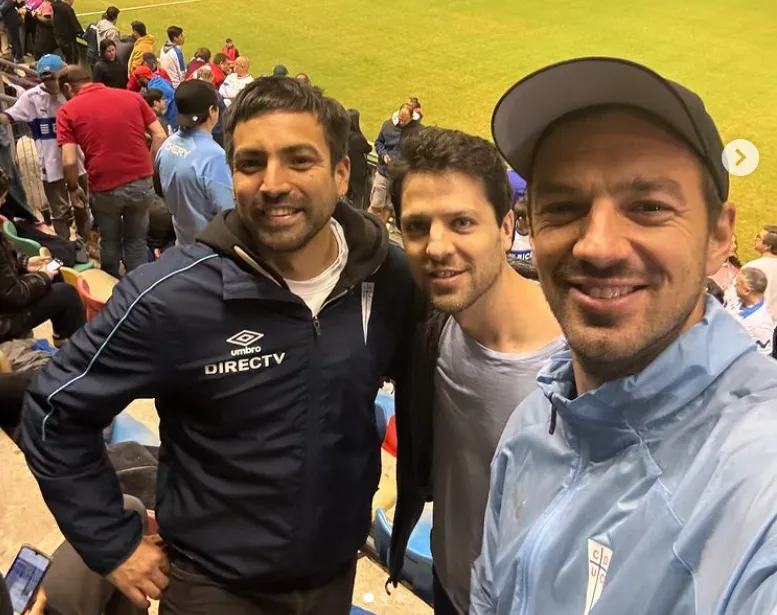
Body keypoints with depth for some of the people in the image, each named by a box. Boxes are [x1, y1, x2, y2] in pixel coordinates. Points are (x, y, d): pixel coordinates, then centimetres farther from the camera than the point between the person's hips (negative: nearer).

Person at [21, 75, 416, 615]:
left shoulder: (390, 278, -13)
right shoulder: (171, 297, -24)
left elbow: (419, 391, 5)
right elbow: (55, 414, -12)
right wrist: (113, 546, -9)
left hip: (337, 567, 4)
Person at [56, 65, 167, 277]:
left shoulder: (68, 111, -2)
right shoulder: (132, 96, 6)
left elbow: (69, 161, -10)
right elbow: (160, 136, 2)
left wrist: (73, 189, 7)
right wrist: (147, 169, 10)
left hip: (105, 188, -2)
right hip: (141, 183, 2)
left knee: (110, 242, 22)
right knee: (136, 241, 20)